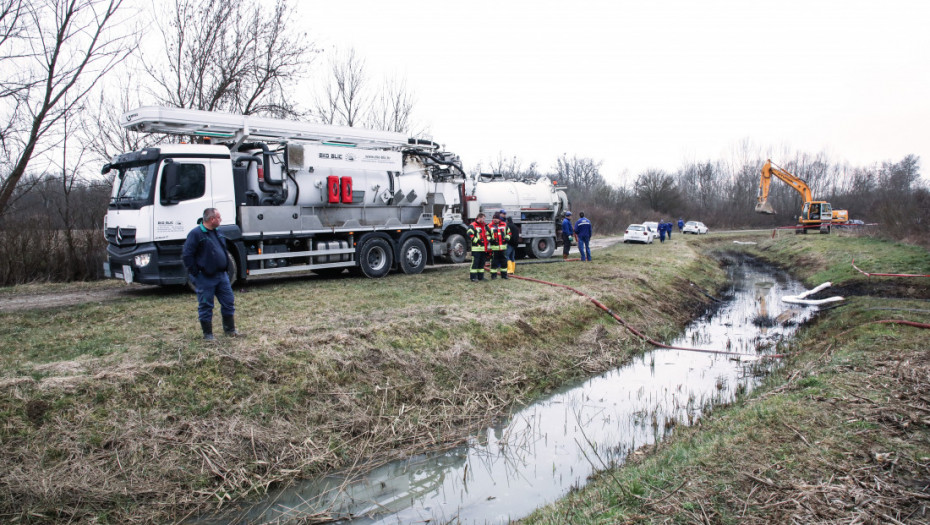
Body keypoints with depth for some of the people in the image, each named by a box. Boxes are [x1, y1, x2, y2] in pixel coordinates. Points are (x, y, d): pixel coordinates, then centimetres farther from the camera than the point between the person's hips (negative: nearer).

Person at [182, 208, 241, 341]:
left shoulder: (217, 233, 11)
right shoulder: (196, 234, -13)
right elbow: (186, 255, -15)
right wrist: (195, 273, -14)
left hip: (221, 275, 7)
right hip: (205, 278, -7)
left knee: (229, 302, 9)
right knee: (205, 306, 2)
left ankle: (230, 329, 22)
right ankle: (207, 334, 13)